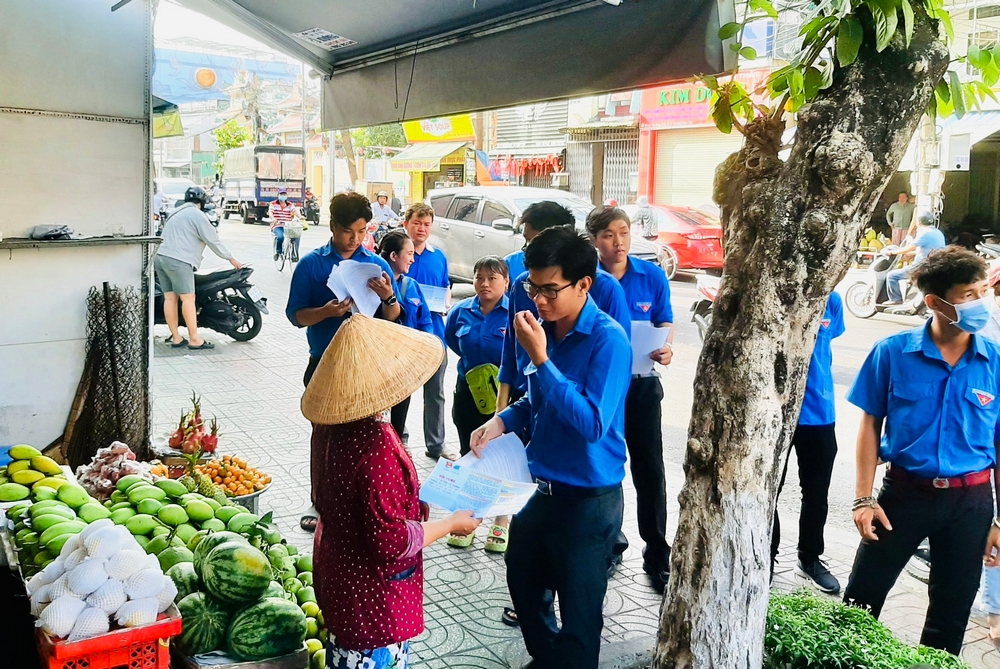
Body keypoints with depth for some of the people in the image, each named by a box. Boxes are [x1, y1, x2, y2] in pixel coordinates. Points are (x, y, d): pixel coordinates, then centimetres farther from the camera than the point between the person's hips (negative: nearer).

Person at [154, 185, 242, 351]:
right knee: (188, 298, -9)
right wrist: (230, 258, 5)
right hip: (179, 261, -9)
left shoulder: (176, 213, 25)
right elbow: (213, 240, -4)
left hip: (161, 257, 9)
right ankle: (194, 339, -10)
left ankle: (176, 338, 8)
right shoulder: (197, 215, -3)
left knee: (170, 298, 6)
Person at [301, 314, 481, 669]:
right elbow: (391, 541, -27)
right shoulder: (377, 446, -33)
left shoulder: (330, 426, -7)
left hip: (337, 575, 8)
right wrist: (450, 524, -15)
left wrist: (412, 501, 7)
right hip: (371, 597, -8)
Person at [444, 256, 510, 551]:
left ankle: (501, 525, 22)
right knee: (468, 456, 13)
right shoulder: (461, 311, 0)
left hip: (505, 395, -4)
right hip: (468, 393, 4)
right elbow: (451, 339, 18)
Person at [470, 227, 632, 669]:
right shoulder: (544, 328, -2)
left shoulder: (608, 340, -21)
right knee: (523, 584, 26)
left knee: (578, 615, 10)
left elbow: (592, 423, -30)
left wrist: (541, 358, -30)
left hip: (587, 499, -7)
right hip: (539, 487, 8)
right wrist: (502, 421, -6)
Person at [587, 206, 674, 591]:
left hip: (641, 383, 1)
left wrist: (665, 349, -16)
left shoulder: (653, 276, -4)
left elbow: (665, 322, 5)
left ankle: (657, 555, 17)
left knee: (650, 469, 4)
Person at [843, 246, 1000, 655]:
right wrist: (864, 498, -7)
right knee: (861, 600, 7)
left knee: (951, 612, 17)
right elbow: (871, 425, -3)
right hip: (905, 492, -1)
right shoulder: (893, 353, -12)